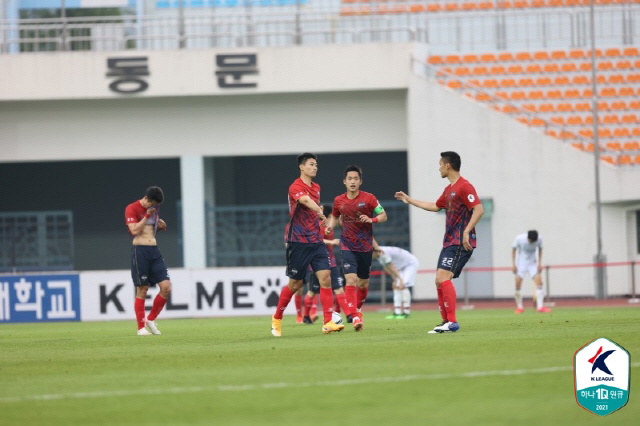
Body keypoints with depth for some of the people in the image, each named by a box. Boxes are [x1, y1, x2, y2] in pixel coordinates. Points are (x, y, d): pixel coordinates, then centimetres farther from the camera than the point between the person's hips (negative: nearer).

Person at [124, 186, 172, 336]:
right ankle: (141, 328, 4)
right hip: (139, 249, -6)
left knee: (166, 287, -5)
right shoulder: (132, 209, -6)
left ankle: (151, 320, 12)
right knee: (142, 290, -4)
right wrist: (147, 216, -16)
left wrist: (161, 225, 7)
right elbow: (134, 230, -17)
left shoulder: (154, 209, 14)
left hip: (154, 250, 6)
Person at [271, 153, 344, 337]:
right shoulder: (296, 187, -13)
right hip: (298, 242, -6)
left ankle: (328, 323, -11)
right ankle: (277, 318, 22)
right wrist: (319, 212, -55)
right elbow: (305, 200, -36)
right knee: (295, 284, 2)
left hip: (316, 241, 6)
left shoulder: (316, 187, 12)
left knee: (325, 278, -8)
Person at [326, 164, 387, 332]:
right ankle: (354, 316, -22)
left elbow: (383, 216, -3)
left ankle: (358, 308, 39)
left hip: (365, 246, 0)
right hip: (347, 245, 0)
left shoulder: (368, 198, -7)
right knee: (350, 279, -18)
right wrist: (331, 225, -2)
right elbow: (334, 216, 19)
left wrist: (371, 219, -22)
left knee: (363, 283, 10)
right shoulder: (338, 201, 0)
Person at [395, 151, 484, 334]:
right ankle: (446, 322, 14)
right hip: (449, 242, 10)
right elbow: (435, 206, 34)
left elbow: (479, 209, -21)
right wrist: (410, 200, 40)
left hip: (461, 243, -10)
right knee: (439, 281, 8)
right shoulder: (449, 189, 18)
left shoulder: (464, 186, -12)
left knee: (443, 277, -20)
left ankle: (452, 322, -20)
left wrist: (466, 232, -28)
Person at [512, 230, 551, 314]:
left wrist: (540, 263, -3)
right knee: (518, 285, -9)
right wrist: (514, 264, -9)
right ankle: (519, 307, 7)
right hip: (521, 263, -1)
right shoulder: (519, 239, -20)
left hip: (533, 263, 1)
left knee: (539, 282, -15)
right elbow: (513, 250, -5)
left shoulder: (539, 239, -15)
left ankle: (540, 307, -13)